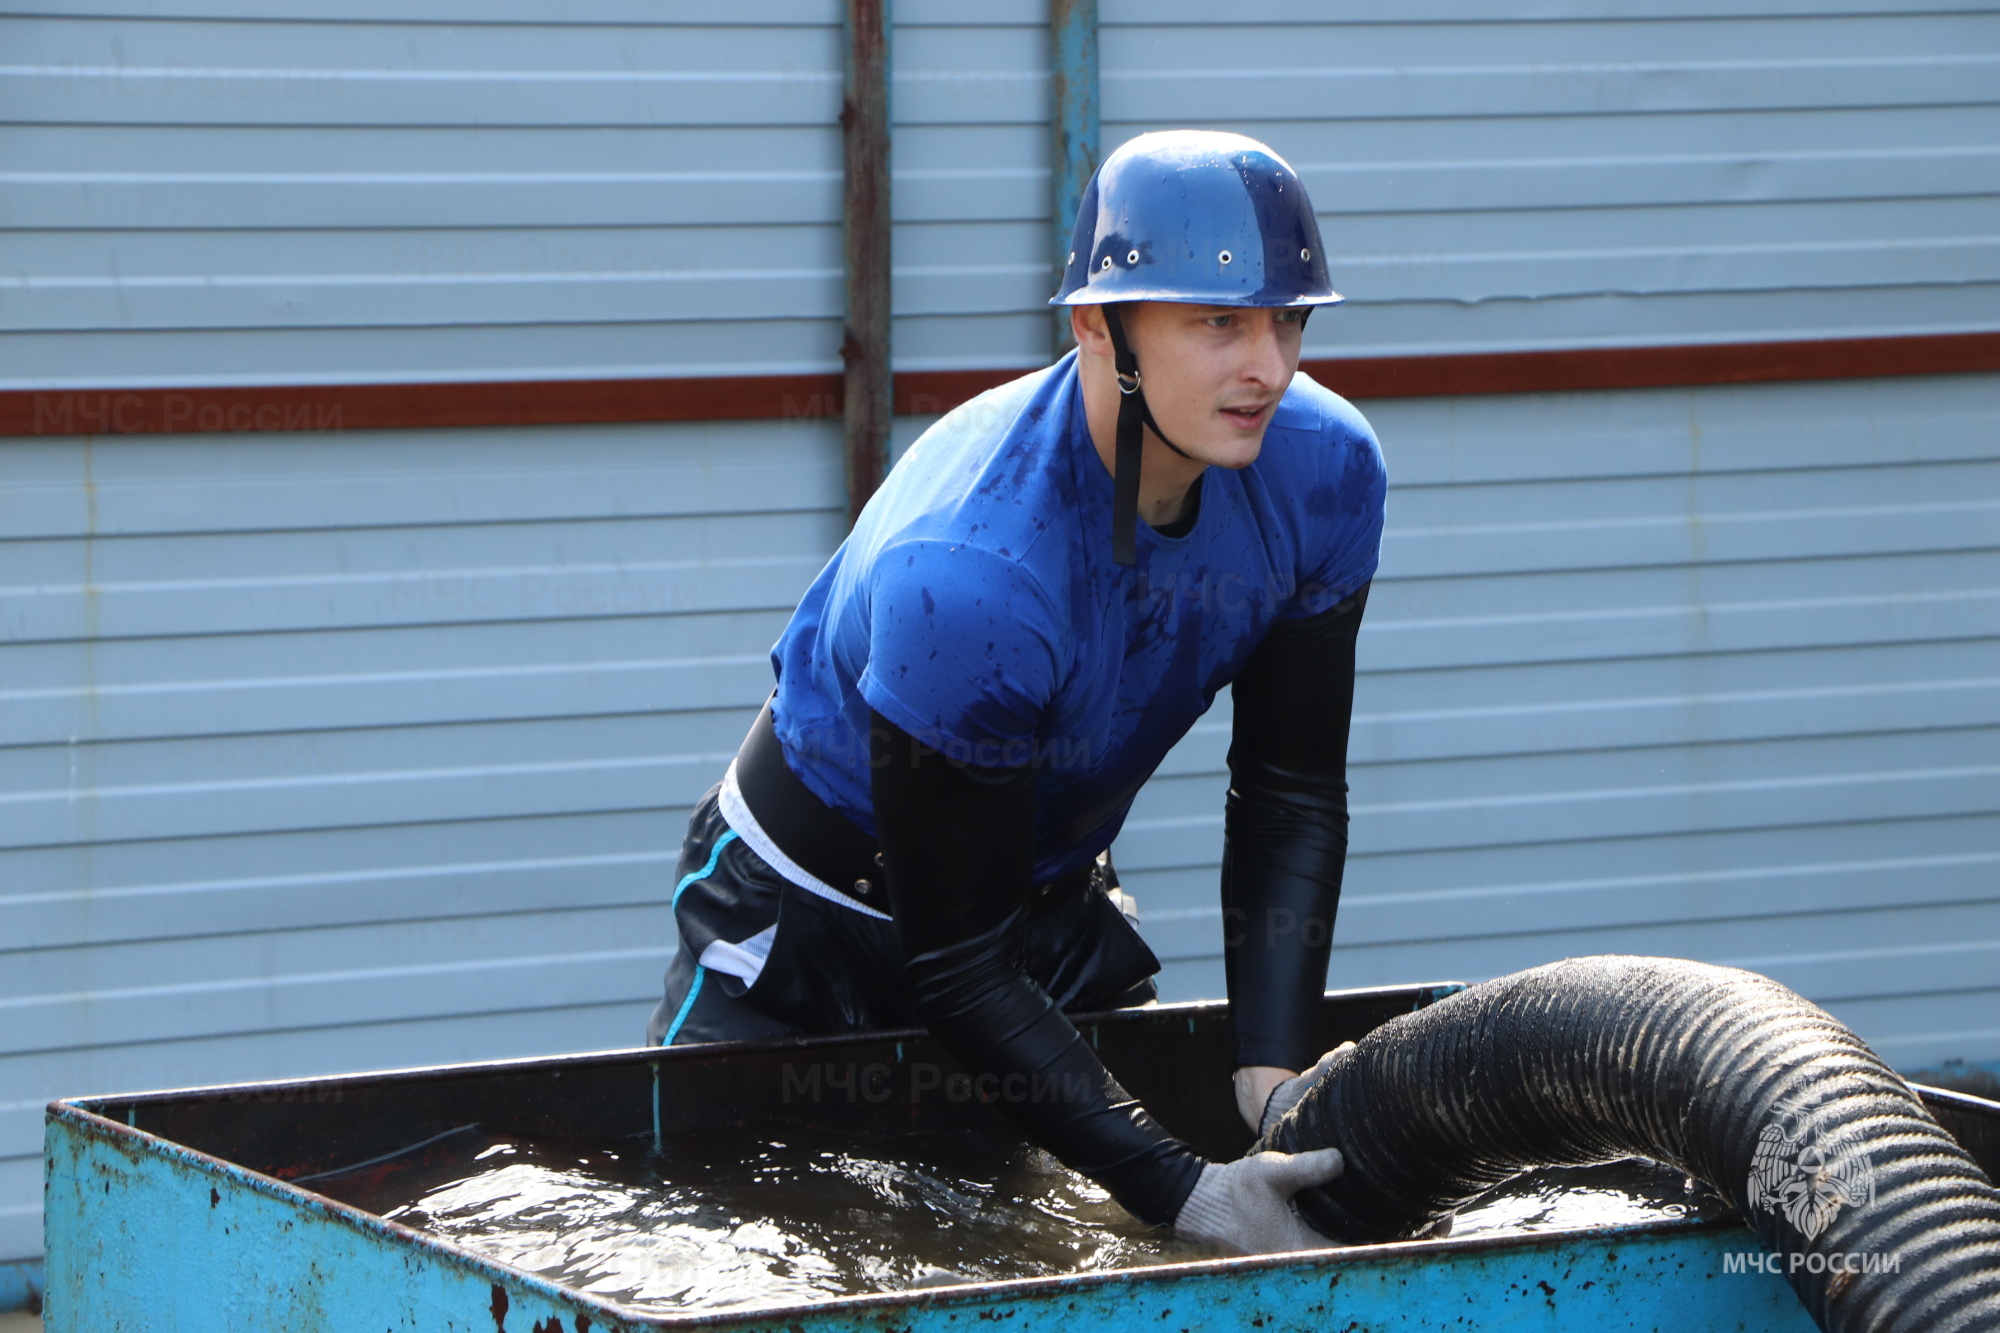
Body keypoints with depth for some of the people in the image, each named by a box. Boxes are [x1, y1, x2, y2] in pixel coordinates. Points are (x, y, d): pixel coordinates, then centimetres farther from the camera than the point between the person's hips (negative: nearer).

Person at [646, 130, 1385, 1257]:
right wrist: (1180, 1190, -38)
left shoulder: (1325, 470, -18)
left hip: (1054, 903, 6)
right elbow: (957, 967, -32)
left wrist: (1276, 1071, -18)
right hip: (809, 926, -5)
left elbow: (1292, 795, -5)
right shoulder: (963, 577, -39)